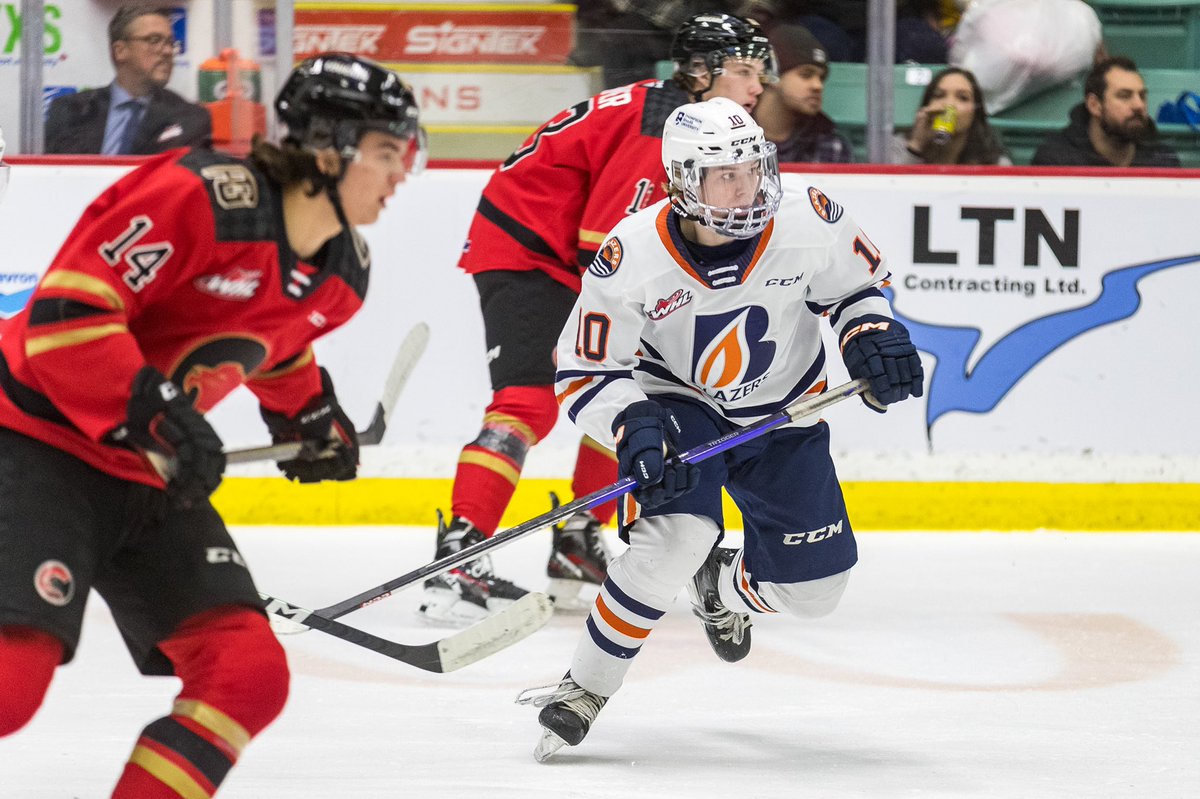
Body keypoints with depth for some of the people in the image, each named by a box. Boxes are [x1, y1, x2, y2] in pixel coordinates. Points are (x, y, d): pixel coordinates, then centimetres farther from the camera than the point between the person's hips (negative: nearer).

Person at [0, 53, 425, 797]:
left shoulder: (342, 273, 5)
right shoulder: (206, 197, -22)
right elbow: (67, 307, -26)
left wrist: (312, 417, 25)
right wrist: (154, 412, -30)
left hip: (151, 472, 9)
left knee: (249, 675, -3)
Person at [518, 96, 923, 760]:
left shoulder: (806, 222, -20)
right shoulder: (631, 259, -25)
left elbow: (856, 280, 2)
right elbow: (585, 373, -17)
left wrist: (870, 336, -17)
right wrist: (636, 429, -33)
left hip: (782, 414, 3)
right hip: (678, 405, -3)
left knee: (812, 587, 0)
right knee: (677, 534, -31)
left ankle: (721, 586, 37)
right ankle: (585, 687, -18)